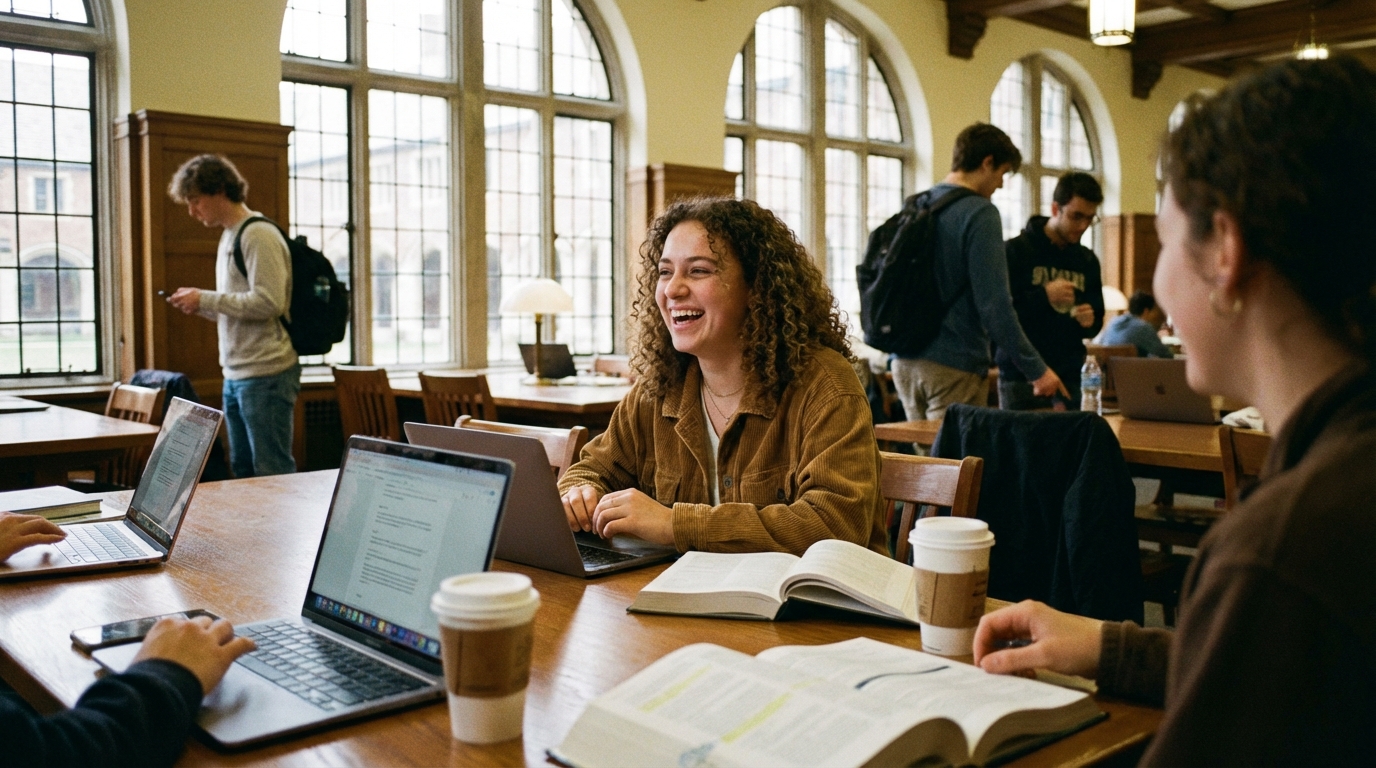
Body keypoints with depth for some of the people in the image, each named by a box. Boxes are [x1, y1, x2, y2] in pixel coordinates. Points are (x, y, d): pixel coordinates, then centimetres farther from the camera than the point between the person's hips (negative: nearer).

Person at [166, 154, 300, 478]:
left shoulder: (259, 235, -11)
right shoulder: (229, 236, 18)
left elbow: (268, 303, -21)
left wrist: (206, 298, -13)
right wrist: (201, 306, 6)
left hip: (265, 375, -10)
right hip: (235, 376, 10)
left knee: (274, 473, -5)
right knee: (243, 470, 14)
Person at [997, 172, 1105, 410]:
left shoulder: (1088, 260, 12)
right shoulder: (1016, 250, -3)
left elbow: (1096, 323, 18)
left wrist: (1090, 321, -5)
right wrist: (1043, 296, -18)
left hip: (1069, 379, 4)